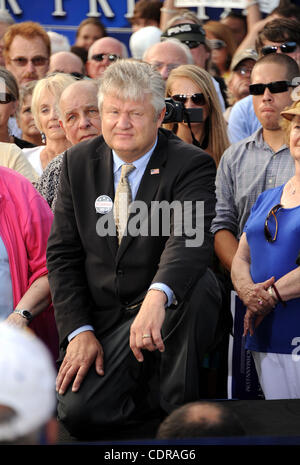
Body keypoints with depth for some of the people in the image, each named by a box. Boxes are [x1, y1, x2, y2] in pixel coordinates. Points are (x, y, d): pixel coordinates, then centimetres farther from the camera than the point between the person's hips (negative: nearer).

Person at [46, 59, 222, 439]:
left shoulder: (192, 165, -9)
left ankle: (180, 399, -15)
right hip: (104, 318, 3)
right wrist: (79, 331, -8)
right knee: (78, 414, -19)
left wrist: (157, 297, -49)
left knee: (198, 283, -36)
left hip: (169, 311, -3)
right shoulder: (78, 162, 4)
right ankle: (157, 393, 9)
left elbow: (190, 240, -28)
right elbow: (62, 253, 5)